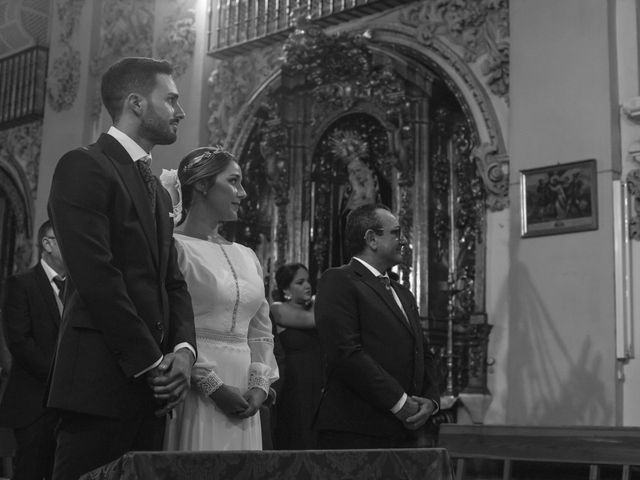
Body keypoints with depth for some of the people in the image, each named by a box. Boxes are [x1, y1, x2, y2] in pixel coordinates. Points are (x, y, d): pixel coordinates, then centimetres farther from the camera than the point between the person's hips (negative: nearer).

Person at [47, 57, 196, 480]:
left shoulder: (158, 190, 22)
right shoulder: (84, 167, -6)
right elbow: (96, 275, -15)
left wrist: (183, 349, -2)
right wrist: (151, 363, -12)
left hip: (152, 383, 8)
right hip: (101, 381, -8)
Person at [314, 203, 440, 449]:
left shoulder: (403, 294, 23)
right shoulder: (338, 281, -5)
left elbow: (424, 354, 23)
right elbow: (346, 353, -15)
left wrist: (429, 400, 3)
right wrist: (399, 402, -14)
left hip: (406, 434, 7)